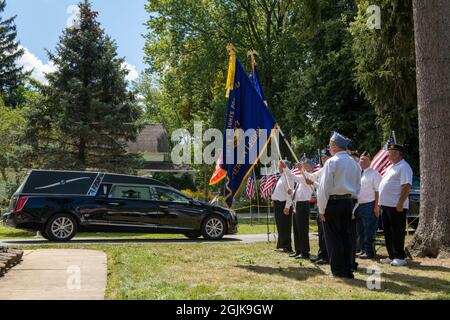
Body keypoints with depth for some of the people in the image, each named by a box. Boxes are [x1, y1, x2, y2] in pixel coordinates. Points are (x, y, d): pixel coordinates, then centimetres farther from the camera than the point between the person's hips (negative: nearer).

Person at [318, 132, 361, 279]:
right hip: (348, 202, 7)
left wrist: (322, 209, -9)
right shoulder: (354, 163, 10)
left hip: (333, 202, -7)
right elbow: (358, 187, 16)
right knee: (346, 236, 12)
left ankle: (338, 270, 4)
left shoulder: (332, 162, -12)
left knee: (333, 237, 1)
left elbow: (324, 187, -14)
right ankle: (348, 270, 14)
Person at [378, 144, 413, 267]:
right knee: (388, 232, 13)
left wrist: (400, 203, -24)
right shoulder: (392, 167, 19)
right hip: (386, 205, 10)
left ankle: (400, 258, 2)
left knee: (397, 233, -4)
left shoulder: (403, 167, -12)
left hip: (396, 206, -10)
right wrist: (381, 202, 18)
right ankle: (392, 256, 20)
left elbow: (406, 186, -20)